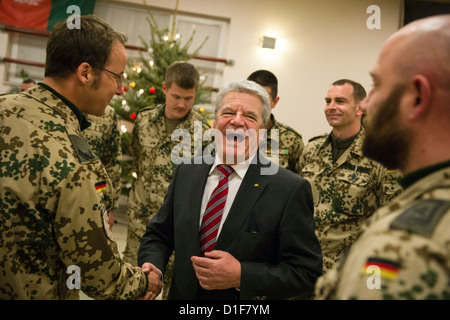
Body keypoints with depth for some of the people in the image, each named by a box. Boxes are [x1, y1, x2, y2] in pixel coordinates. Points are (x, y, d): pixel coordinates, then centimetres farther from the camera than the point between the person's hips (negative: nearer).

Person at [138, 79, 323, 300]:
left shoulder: (291, 190, -18)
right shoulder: (186, 172, -4)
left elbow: (307, 273, -17)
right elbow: (158, 234, 4)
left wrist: (241, 276, -26)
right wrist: (151, 266, -15)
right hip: (182, 294, 4)